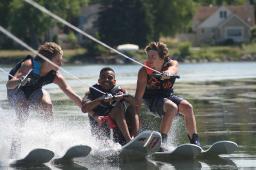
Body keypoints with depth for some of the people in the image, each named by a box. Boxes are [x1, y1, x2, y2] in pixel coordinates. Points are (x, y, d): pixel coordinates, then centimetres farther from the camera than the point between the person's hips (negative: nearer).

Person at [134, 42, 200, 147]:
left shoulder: (172, 64, -10)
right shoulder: (144, 71, -16)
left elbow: (172, 69, -37)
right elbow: (139, 95, -18)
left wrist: (168, 73, -63)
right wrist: (135, 115, -26)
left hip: (168, 95, 4)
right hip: (152, 99, -4)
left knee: (187, 107, -22)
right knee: (172, 107, -33)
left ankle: (195, 141, -17)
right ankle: (161, 140, -35)